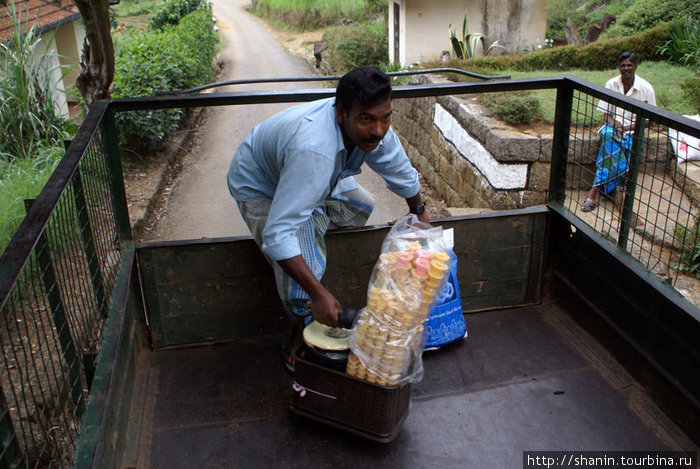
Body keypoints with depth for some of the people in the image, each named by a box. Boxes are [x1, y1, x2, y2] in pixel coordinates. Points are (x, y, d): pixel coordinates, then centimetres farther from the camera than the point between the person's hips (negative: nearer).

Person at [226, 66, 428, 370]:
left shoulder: (372, 129, -22)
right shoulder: (313, 149, -47)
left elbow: (402, 174, 0)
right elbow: (278, 234, -48)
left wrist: (420, 214, 14)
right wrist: (318, 294, -48)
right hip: (262, 190, -7)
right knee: (306, 266, -21)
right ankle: (300, 340, 5)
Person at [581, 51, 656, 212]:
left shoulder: (646, 88, -4)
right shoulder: (611, 84, 2)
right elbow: (606, 114, 3)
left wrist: (626, 128, -18)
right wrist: (617, 127, -18)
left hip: (634, 132, -1)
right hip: (613, 126, 1)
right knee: (607, 134, -37)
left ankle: (594, 190, -30)